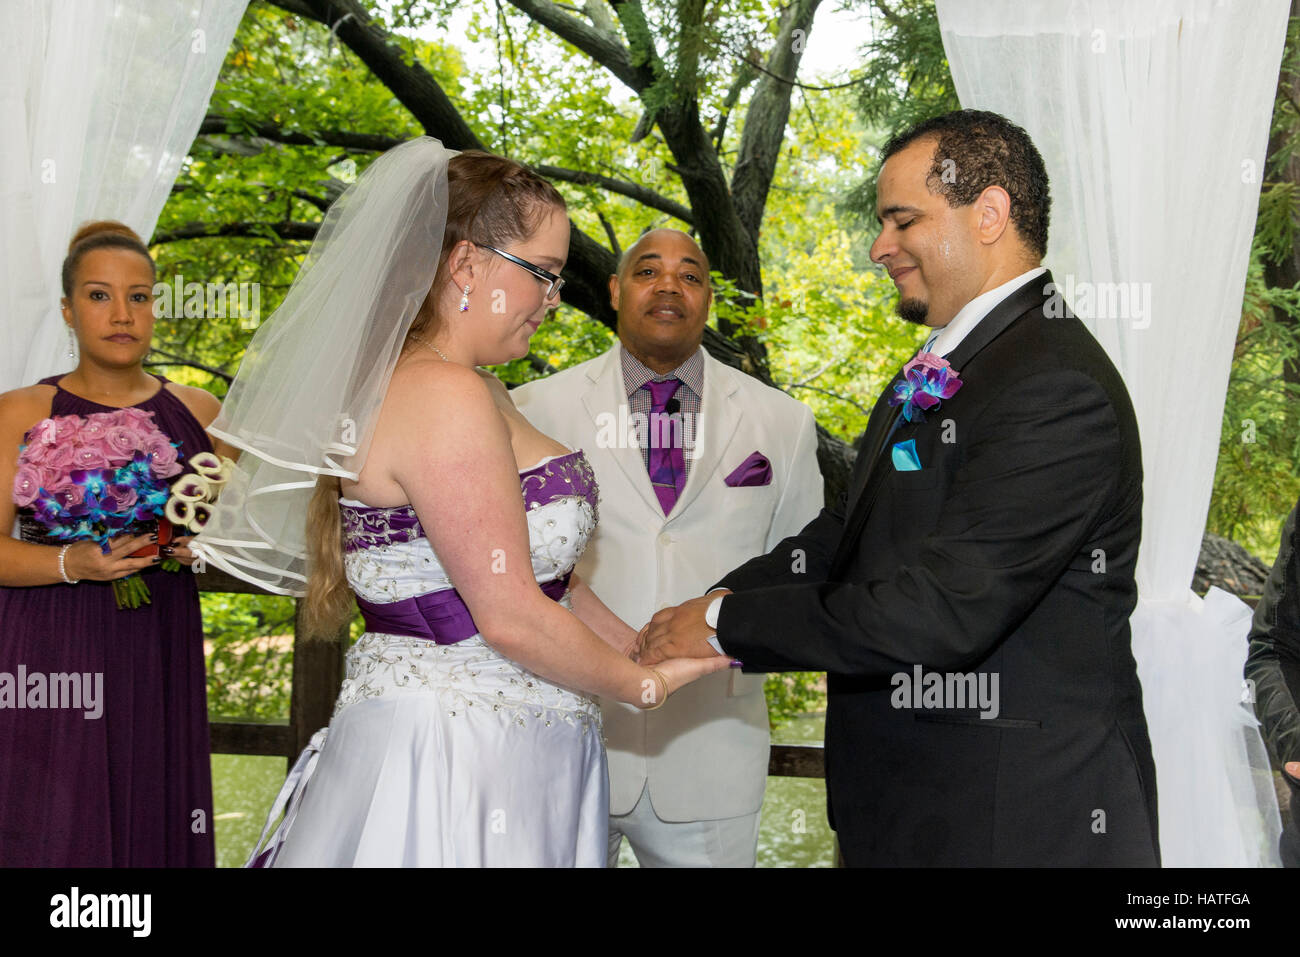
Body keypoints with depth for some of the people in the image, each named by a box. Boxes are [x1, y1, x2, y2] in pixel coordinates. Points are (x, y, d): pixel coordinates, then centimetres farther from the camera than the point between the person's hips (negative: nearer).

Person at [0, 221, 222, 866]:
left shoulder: (198, 412, 10)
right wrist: (72, 564, -21)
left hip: (159, 663, 3)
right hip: (53, 661, -2)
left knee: (157, 827, 2)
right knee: (56, 835, -4)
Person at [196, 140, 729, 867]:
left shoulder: (481, 395, 12)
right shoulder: (444, 397, -19)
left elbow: (545, 570, 14)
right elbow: (511, 615, -20)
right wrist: (644, 685, -7)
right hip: (452, 757, -9)